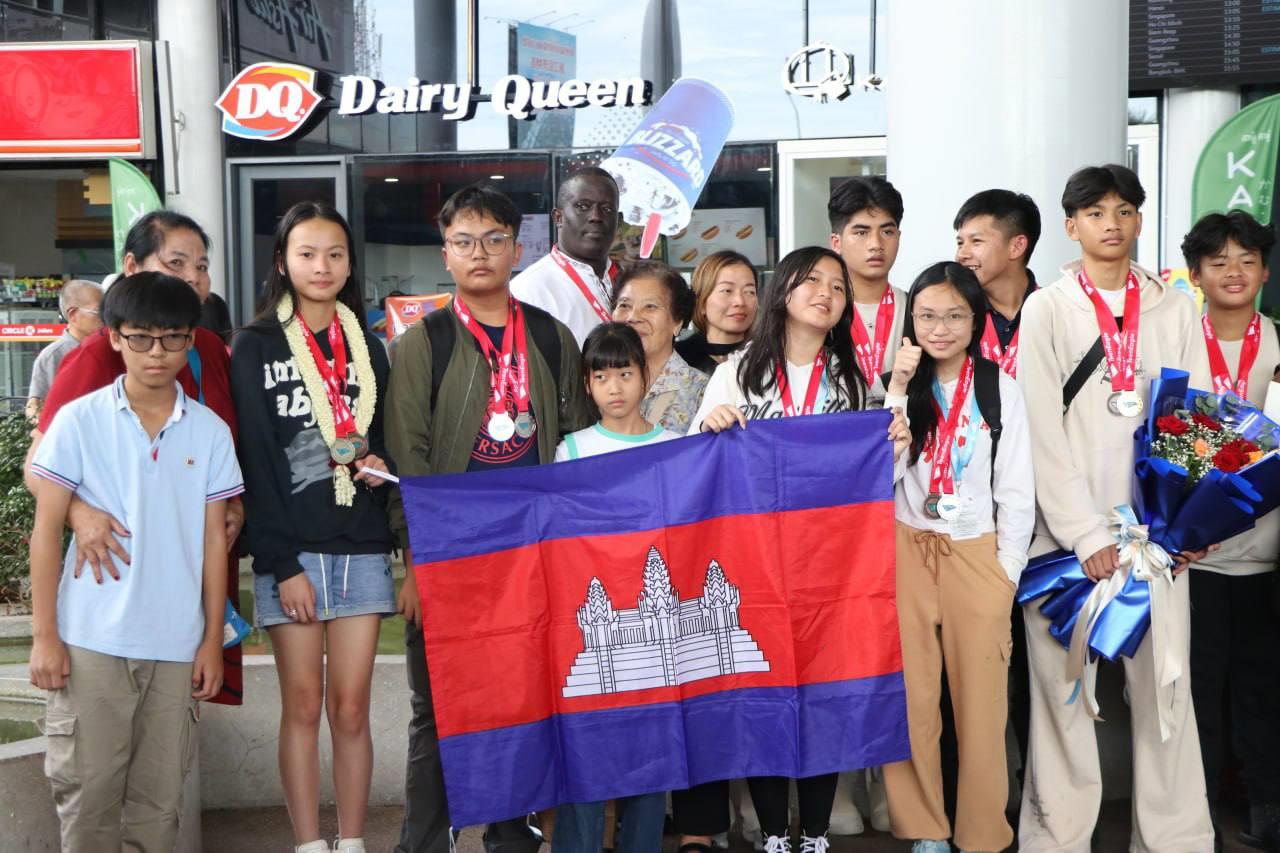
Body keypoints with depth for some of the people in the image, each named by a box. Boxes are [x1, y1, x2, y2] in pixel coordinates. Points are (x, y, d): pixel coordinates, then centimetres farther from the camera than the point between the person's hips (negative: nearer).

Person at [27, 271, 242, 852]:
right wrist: (44, 635, -3)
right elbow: (47, 530, 1)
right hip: (91, 643, -2)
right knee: (87, 791, 3)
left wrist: (213, 640, 5)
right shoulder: (78, 421, 0)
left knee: (159, 798, 8)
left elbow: (213, 540, 8)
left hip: (177, 647, 2)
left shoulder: (210, 432, 5)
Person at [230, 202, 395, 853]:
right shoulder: (256, 346, 1)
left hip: (361, 547, 3)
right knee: (302, 706, 2)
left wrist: (379, 462, -4)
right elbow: (256, 458, -5)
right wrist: (283, 563, -11)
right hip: (290, 549, -3)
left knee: (350, 708, 3)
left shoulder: (367, 348, 13)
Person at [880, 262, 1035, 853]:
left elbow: (1016, 491, 2)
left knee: (980, 699, 3)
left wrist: (1008, 572, -2)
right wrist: (898, 392, -11)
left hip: (977, 555, -1)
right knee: (911, 696, 4)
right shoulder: (900, 384, 5)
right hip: (906, 552, 1)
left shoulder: (1001, 390, 0)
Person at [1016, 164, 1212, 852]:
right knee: (1062, 685, 0)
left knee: (1162, 680, 2)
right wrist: (1087, 534, -12)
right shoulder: (1047, 309, 3)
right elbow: (1042, 432, -4)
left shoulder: (1175, 309, 11)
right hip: (1066, 530, -2)